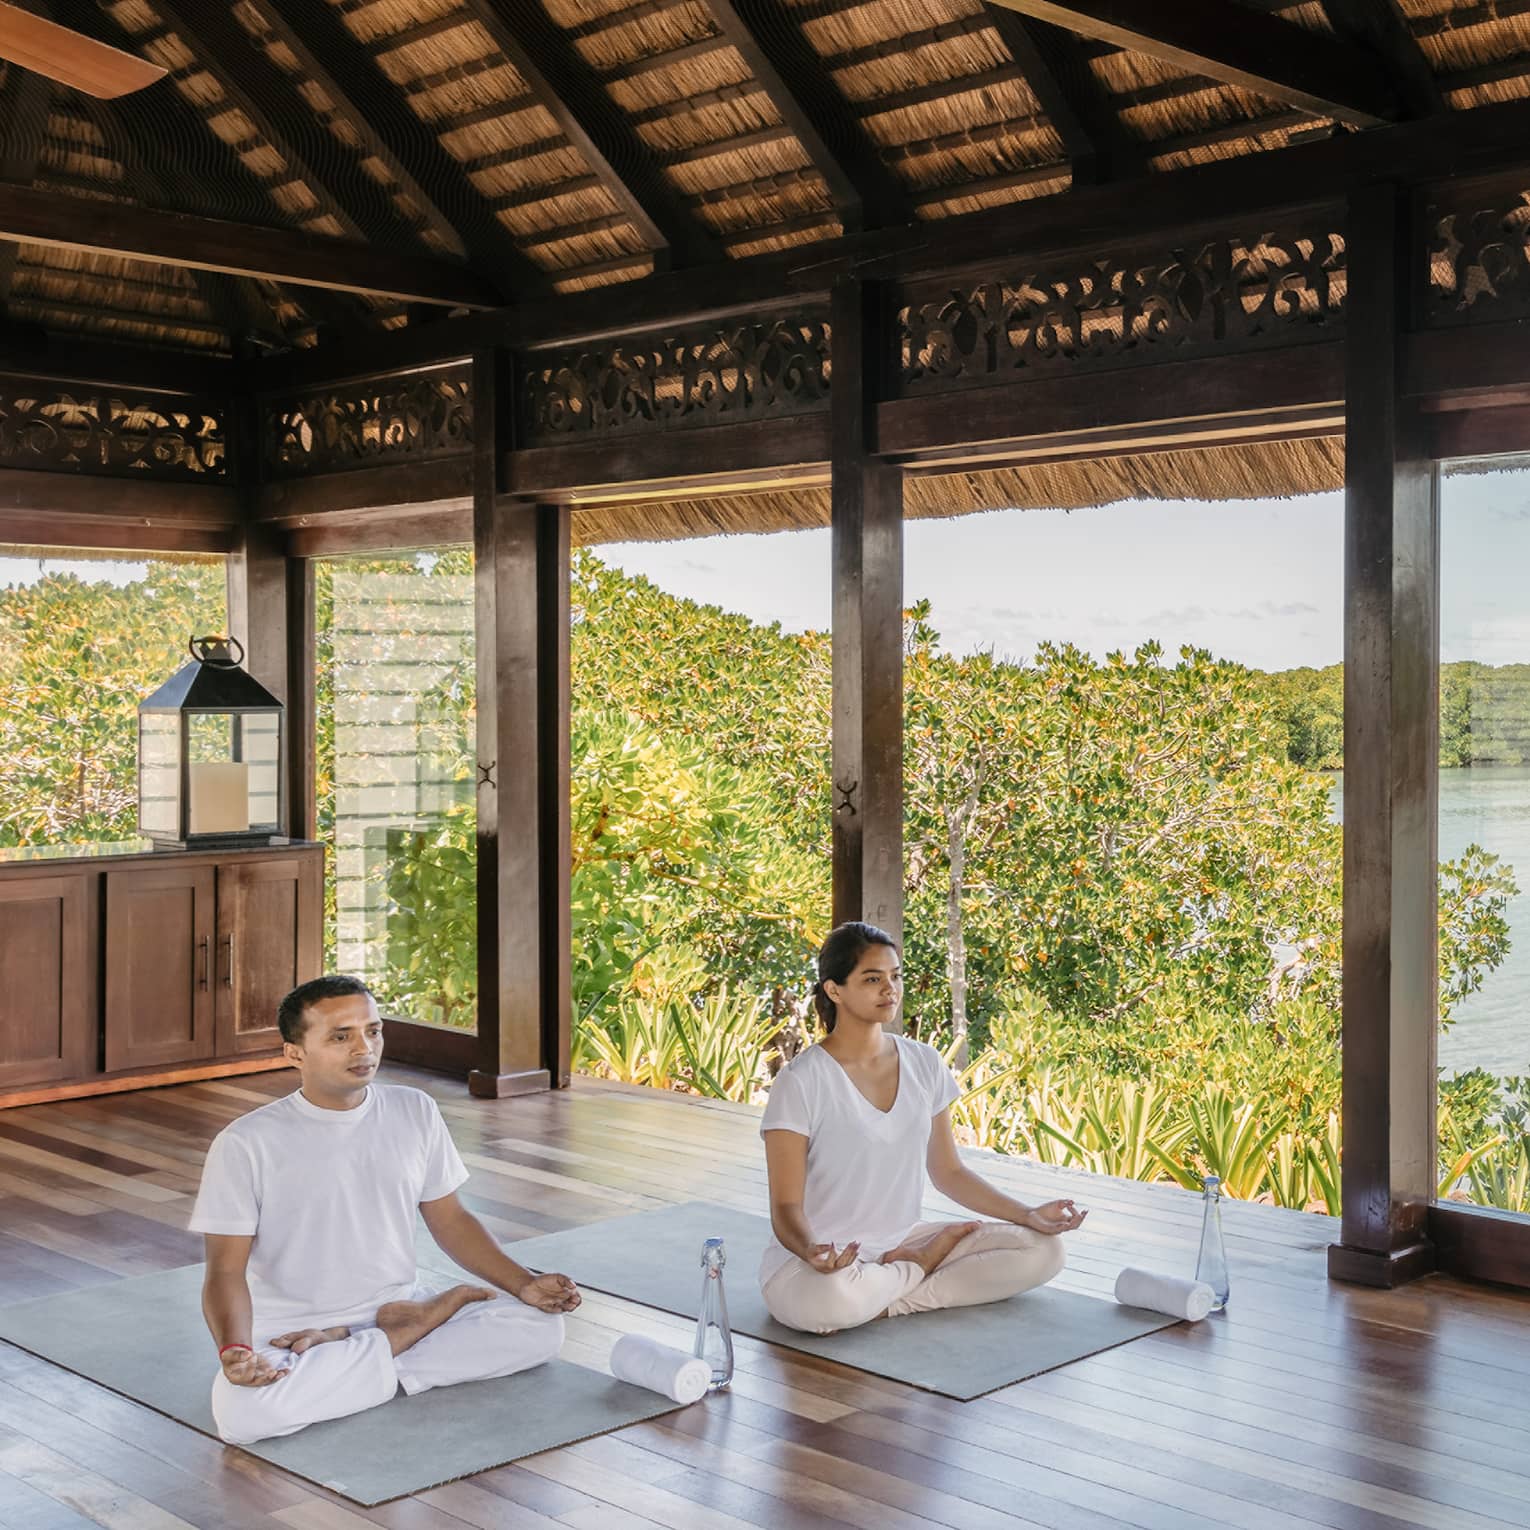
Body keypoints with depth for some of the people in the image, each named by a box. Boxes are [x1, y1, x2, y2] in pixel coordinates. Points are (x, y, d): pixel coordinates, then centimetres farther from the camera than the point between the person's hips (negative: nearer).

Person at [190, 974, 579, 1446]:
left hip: (398, 1303, 4)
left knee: (542, 1325, -15)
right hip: (290, 1330, -3)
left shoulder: (415, 1111, 1)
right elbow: (227, 1270, -11)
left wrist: (524, 1284, -5)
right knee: (240, 1411, -36)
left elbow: (450, 1219, 9)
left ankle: (341, 1348, -12)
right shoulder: (244, 1145, -11)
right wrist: (233, 1349, -32)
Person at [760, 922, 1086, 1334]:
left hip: (899, 1241, 6)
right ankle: (924, 1263, -8)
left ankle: (883, 1303, -12)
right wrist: (811, 1250, -39)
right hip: (819, 1259, -6)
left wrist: (1028, 1215, 0)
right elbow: (786, 1208, -16)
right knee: (829, 1300, -42)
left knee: (1043, 1249, -7)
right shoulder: (801, 1082, -16)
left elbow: (948, 1172, 12)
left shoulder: (924, 1064, 2)